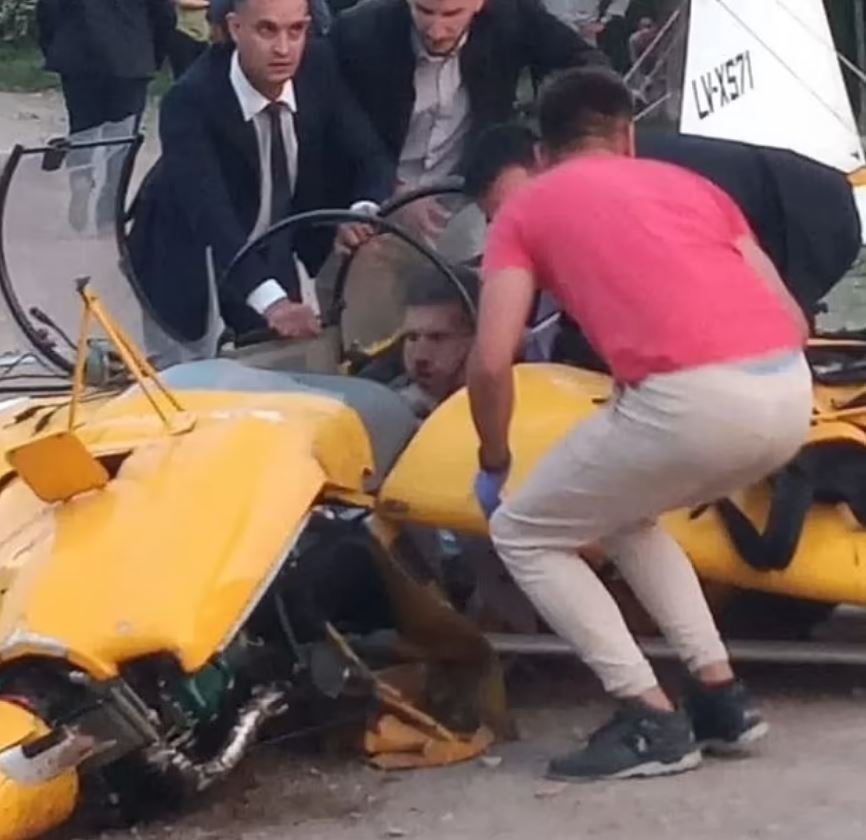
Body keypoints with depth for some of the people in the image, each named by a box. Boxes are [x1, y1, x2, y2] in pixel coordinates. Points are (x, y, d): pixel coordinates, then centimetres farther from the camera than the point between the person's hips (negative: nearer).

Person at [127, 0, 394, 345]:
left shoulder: (321, 68, -16)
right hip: (195, 265, -4)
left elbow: (371, 159, -13)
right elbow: (209, 212, -43)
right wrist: (272, 301, -58)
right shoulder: (191, 100, -31)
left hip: (283, 253, 4)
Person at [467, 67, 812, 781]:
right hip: (791, 394, 6)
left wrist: (494, 466, 25)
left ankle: (652, 721, 9)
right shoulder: (689, 182, 29)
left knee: (523, 533, 17)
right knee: (624, 515, 33)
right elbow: (792, 321, 24)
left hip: (688, 400, -6)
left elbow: (492, 363, 7)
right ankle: (721, 695, 26)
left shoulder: (527, 207, 18)